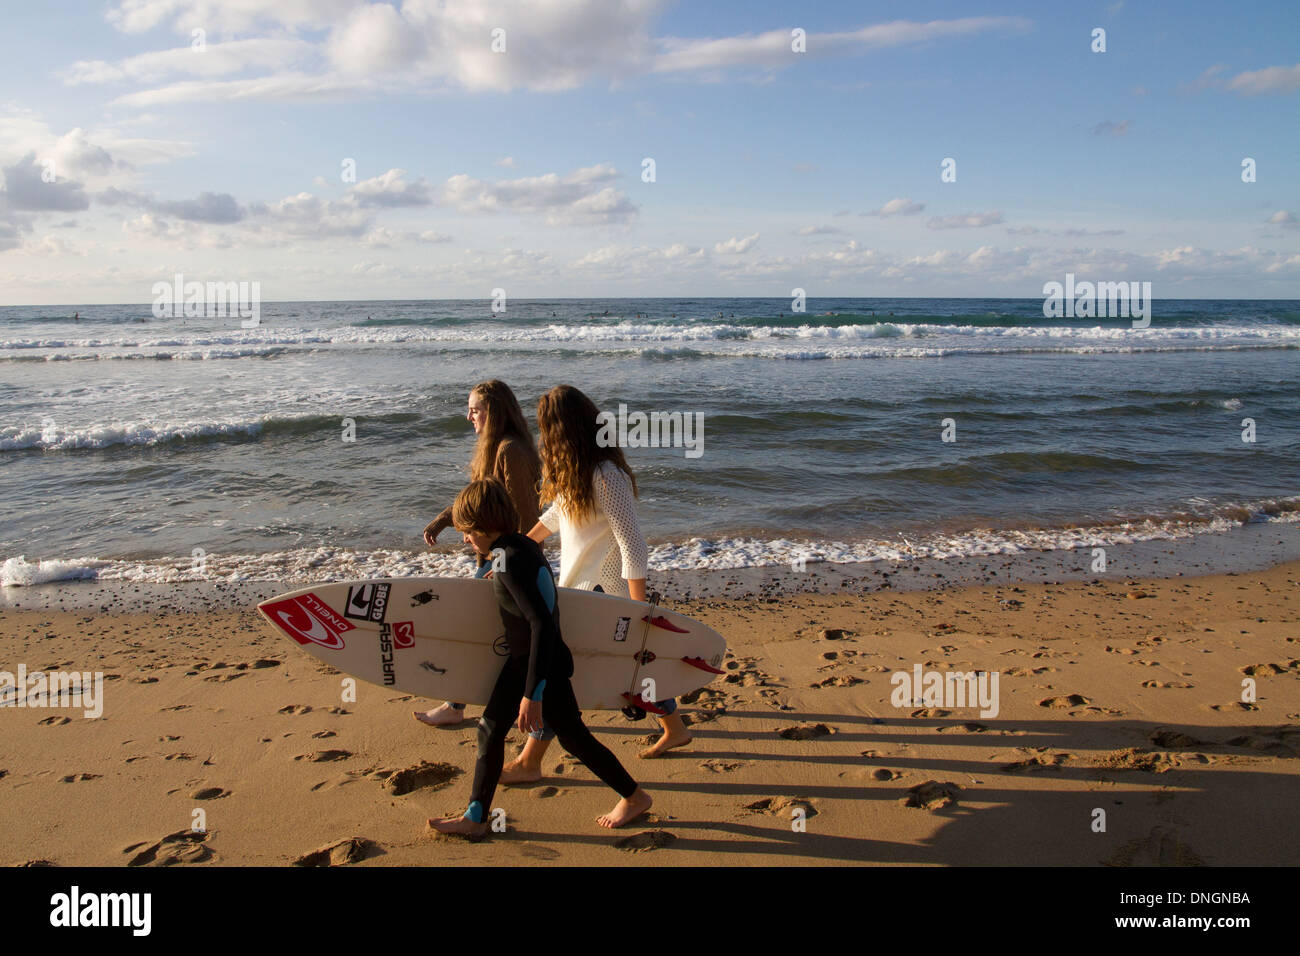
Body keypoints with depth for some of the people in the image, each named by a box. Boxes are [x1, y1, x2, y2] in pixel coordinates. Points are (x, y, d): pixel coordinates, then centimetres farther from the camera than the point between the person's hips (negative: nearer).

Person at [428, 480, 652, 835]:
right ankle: (475, 817, 22)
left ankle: (634, 796, 22)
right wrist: (499, 576, 25)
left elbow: (542, 623, -32)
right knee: (490, 727, 11)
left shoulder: (511, 561, -27)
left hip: (544, 665, -10)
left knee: (572, 735, 4)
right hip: (523, 659, 10)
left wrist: (532, 694, -32)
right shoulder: (523, 546, 1)